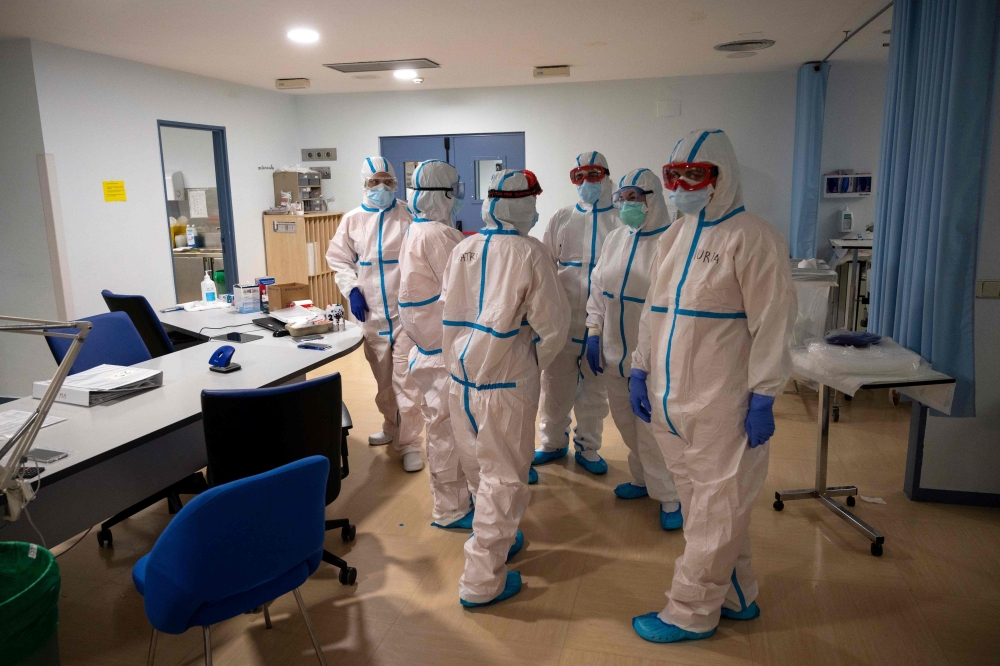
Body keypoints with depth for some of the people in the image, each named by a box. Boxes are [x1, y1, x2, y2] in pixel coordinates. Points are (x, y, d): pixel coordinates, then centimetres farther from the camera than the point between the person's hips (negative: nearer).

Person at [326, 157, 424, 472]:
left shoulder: (408, 215, -6)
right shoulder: (353, 219, 5)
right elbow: (340, 259, 10)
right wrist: (352, 290, -4)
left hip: (406, 309, -4)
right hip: (371, 312, 4)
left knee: (405, 380, -5)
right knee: (382, 380, 18)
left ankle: (410, 442, 6)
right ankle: (390, 428, 37)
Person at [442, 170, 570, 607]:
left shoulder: (462, 249, 3)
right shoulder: (528, 253, -14)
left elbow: (449, 312, 9)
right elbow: (553, 323, -11)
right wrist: (534, 362, 7)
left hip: (461, 377, 6)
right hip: (505, 382, -6)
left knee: (488, 466, 23)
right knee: (505, 477, 6)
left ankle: (498, 538, 41)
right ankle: (481, 580, 13)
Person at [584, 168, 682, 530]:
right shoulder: (615, 238, 8)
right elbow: (598, 288, 13)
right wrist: (593, 333, 8)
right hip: (614, 352, 6)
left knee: (654, 429, 0)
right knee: (628, 424, 17)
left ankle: (670, 497, 18)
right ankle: (644, 479, 37)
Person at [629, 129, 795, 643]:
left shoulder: (752, 238, -10)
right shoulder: (672, 238, 12)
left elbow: (772, 324, -12)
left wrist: (763, 397, -14)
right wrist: (640, 370, 12)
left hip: (721, 406, -7)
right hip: (668, 398, 8)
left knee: (715, 508, 5)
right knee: (700, 501, 17)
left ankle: (690, 613, 20)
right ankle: (735, 596, 36)